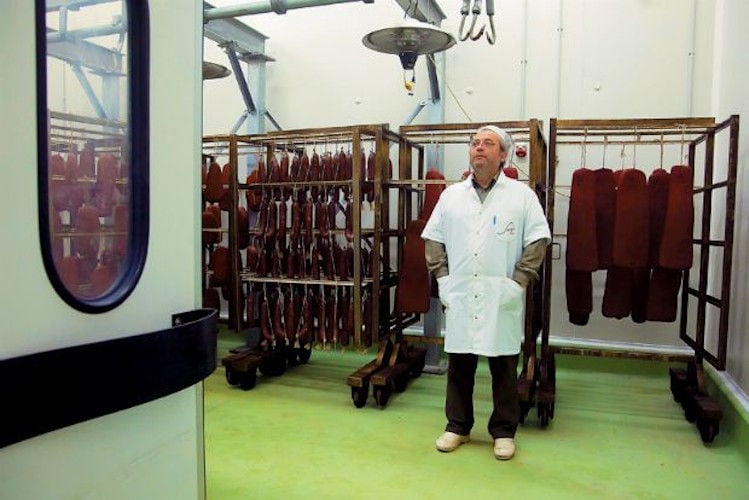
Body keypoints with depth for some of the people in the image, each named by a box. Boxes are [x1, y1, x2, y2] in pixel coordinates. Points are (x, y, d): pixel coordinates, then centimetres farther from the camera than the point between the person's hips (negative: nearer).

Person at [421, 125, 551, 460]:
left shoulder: (522, 195, 1)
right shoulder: (451, 195, 9)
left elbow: (538, 240, -3)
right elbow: (433, 239, 11)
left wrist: (517, 282, -8)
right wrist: (442, 278, 3)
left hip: (501, 300, -2)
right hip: (459, 298, 3)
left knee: (504, 368, 7)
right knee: (459, 365, 10)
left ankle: (503, 432, 24)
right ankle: (457, 426, 27)